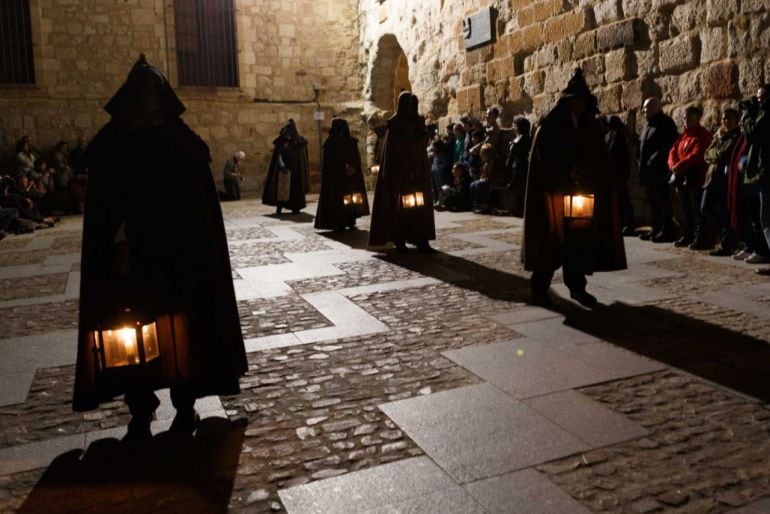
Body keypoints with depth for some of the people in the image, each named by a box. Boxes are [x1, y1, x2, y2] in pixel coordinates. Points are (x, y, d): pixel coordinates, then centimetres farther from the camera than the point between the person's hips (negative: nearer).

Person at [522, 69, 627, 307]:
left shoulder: (591, 127, 10)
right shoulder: (550, 126, -3)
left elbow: (600, 160, 11)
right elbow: (542, 158, -8)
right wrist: (567, 171, -19)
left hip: (583, 191, 5)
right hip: (555, 191, -4)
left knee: (582, 238, 2)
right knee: (552, 239, -2)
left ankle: (577, 285, 11)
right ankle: (539, 286, 11)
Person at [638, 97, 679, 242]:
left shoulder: (665, 123, -8)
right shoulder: (647, 123, 19)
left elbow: (671, 144, -16)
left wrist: (655, 158, -20)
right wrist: (641, 163, 14)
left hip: (659, 169, -9)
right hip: (647, 169, 9)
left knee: (663, 200, -6)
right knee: (652, 200, 13)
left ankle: (668, 231, -2)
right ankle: (656, 229, 20)